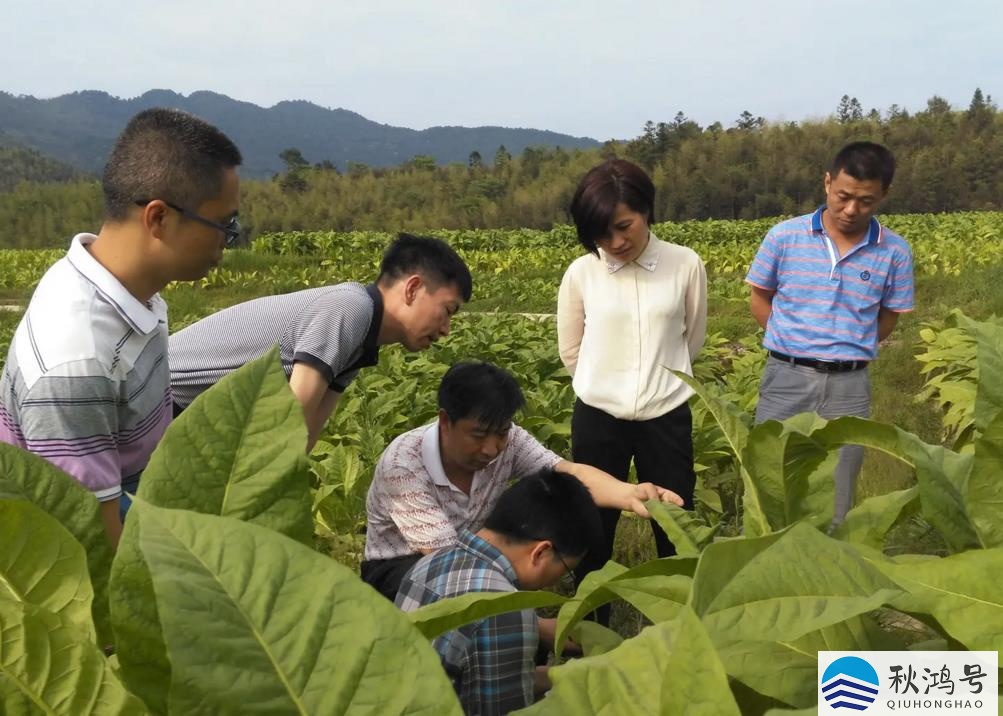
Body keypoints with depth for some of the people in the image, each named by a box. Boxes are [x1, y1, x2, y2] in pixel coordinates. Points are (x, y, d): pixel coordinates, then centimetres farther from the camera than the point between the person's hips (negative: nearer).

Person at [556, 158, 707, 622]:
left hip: (666, 417, 0)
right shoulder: (580, 274, -6)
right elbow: (571, 354, 6)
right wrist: (609, 383, 9)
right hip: (598, 419, 0)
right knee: (593, 533, 11)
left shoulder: (686, 266, -5)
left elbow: (691, 342, 10)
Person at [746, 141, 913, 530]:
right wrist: (797, 344, 2)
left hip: (849, 387, 1)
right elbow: (759, 299, 8)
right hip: (786, 379, 0)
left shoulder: (894, 252, -2)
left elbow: (888, 319, 11)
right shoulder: (784, 236, -4)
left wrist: (847, 348, 1)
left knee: (835, 502, 9)